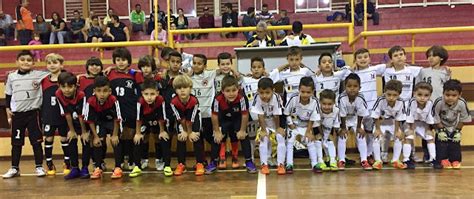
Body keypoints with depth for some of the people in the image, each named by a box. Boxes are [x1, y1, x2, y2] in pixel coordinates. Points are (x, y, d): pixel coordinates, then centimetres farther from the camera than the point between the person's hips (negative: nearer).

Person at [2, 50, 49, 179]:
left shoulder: (38, 75, -3)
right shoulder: (11, 76, 5)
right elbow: (8, 95, 12)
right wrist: (8, 110, 8)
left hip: (33, 113, -2)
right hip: (17, 114, 2)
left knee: (36, 141, 2)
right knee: (16, 142, 10)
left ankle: (39, 167, 11)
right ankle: (14, 168, 20)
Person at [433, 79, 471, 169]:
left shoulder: (462, 104, -30)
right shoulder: (439, 102, -35)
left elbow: (463, 119, -12)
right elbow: (435, 118, -20)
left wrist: (458, 131, -9)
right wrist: (441, 130, -16)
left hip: (455, 127, 1)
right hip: (441, 127, -1)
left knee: (455, 142, 2)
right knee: (441, 142, -5)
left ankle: (455, 160, 16)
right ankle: (443, 160, 10)